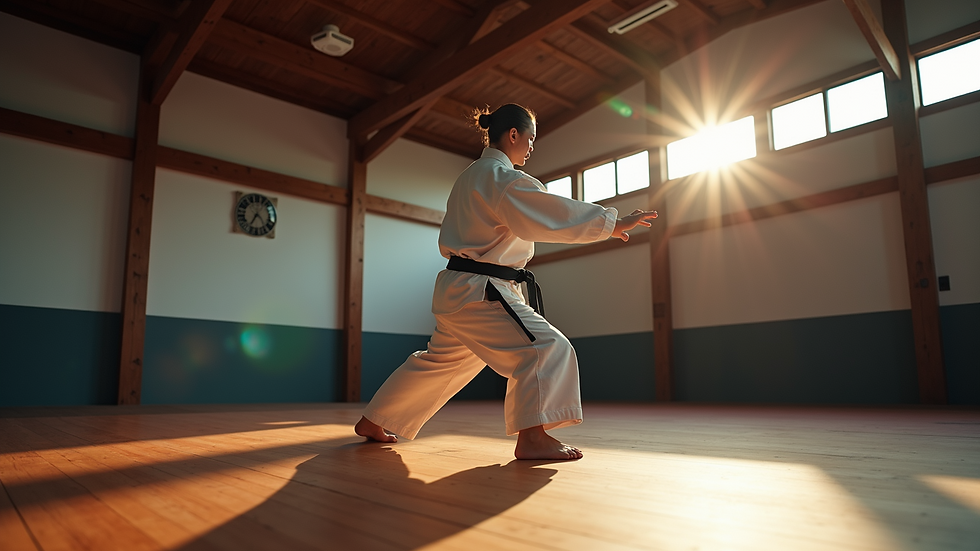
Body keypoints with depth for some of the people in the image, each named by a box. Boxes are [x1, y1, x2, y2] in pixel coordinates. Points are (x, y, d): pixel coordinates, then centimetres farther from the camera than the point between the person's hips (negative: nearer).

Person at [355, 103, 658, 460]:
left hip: (455, 289, 10)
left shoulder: (469, 177, 20)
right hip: (480, 291, -10)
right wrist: (613, 223, -17)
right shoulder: (502, 176, -12)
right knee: (546, 348, -14)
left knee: (439, 361, 20)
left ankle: (373, 422, 31)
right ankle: (532, 437, -18)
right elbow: (550, 213, -21)